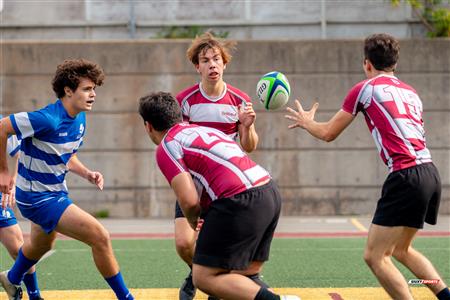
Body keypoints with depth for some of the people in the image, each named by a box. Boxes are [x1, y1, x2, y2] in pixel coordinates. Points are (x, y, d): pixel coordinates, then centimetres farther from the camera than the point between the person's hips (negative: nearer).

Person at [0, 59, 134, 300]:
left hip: (56, 191, 10)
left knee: (41, 245, 35)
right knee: (100, 237, -17)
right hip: (38, 197, -10)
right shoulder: (48, 119, -28)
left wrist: (87, 174, -4)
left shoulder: (79, 120, 0)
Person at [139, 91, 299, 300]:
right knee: (246, 275, 18)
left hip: (241, 200, -9)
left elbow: (189, 201, -8)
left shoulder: (167, 146, 1)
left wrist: (193, 222, 14)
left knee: (204, 278, -3)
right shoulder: (201, 129, 26)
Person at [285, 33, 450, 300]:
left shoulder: (366, 88, 4)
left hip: (406, 175, -8)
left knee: (375, 256, -4)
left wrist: (306, 122, 31)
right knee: (401, 250, 22)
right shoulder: (411, 92, 21)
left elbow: (328, 133, 10)